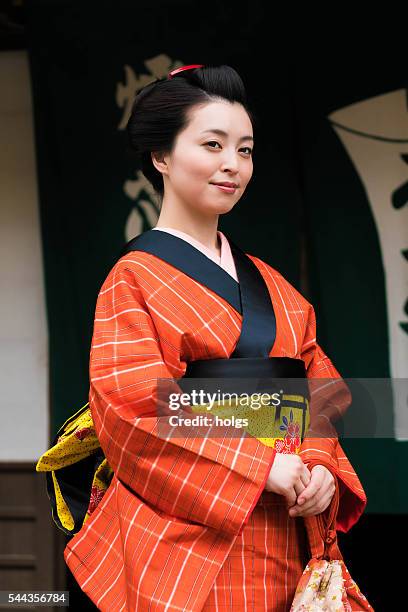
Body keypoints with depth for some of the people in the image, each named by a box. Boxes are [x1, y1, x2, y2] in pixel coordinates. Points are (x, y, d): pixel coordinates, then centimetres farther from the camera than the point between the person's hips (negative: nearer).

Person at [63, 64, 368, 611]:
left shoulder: (268, 283, 17)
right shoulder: (135, 279, -3)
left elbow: (319, 387, 14)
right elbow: (132, 414, -14)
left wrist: (320, 466, -6)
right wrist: (260, 467, -18)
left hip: (281, 545, 6)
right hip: (186, 540, -6)